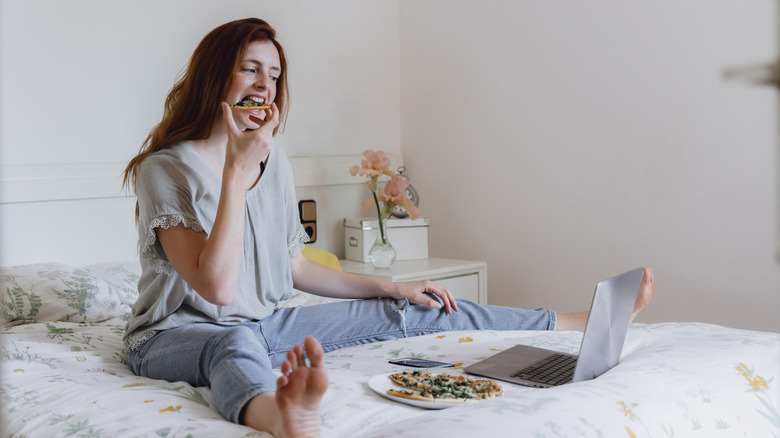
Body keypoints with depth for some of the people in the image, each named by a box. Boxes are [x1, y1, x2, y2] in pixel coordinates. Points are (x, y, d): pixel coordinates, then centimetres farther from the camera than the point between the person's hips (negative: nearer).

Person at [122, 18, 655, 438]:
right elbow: (216, 286, -27)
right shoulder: (166, 168, -16)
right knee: (235, 343, -43)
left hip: (263, 324, 6)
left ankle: (589, 321, 2)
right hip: (179, 334, -6)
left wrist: (390, 286, 10)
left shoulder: (273, 160, 5)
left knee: (405, 312, -2)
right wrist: (237, 172, -29)